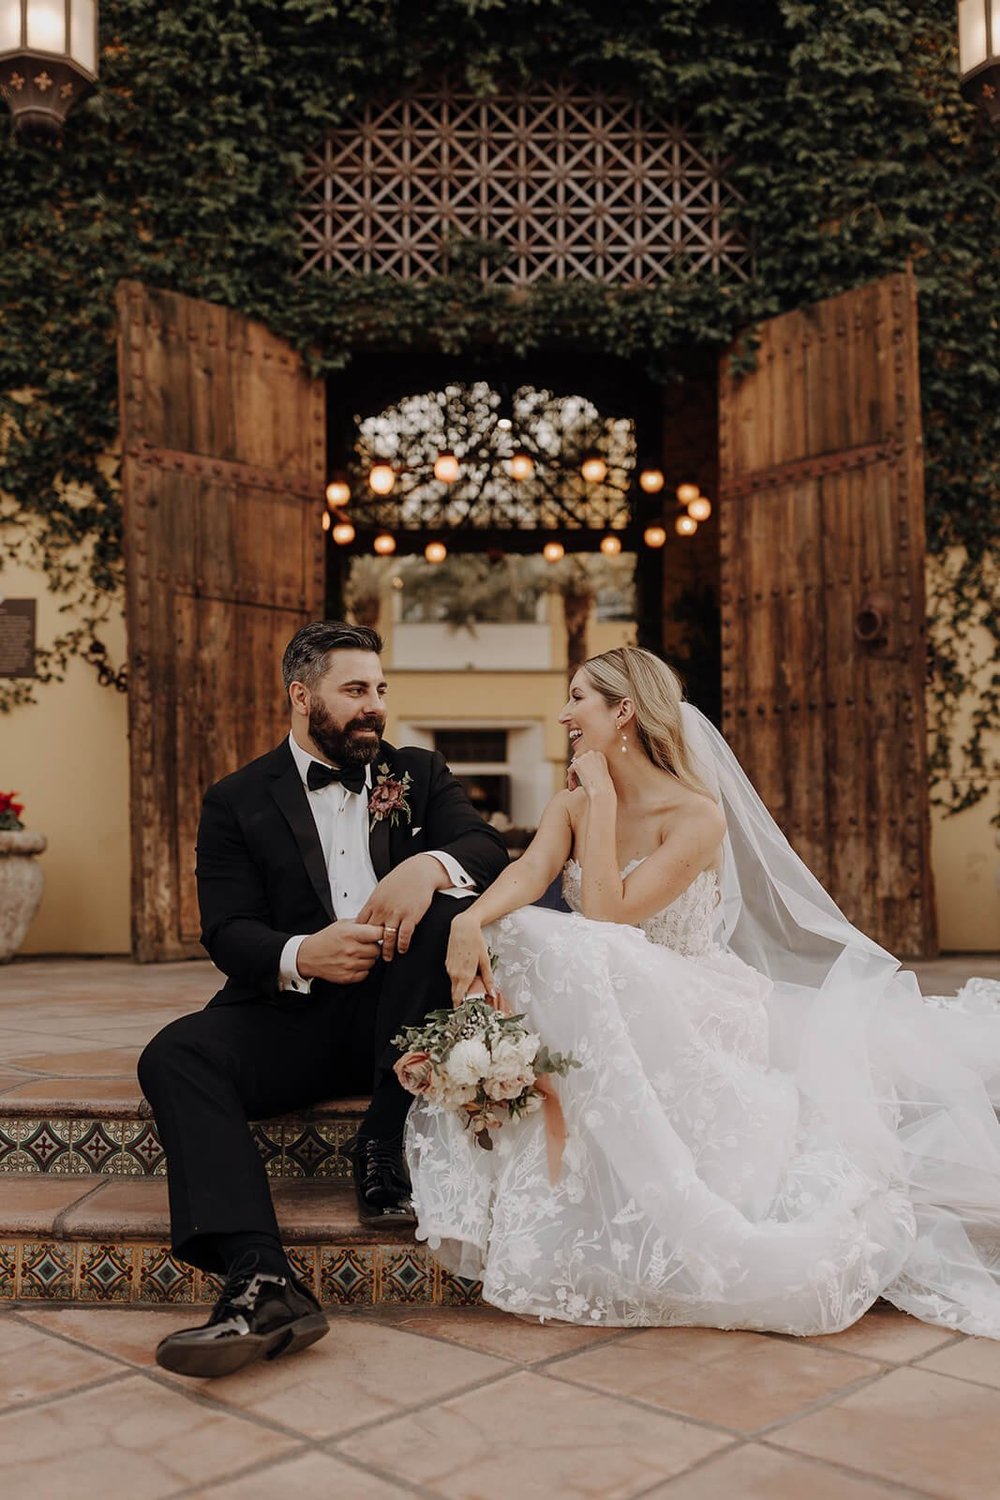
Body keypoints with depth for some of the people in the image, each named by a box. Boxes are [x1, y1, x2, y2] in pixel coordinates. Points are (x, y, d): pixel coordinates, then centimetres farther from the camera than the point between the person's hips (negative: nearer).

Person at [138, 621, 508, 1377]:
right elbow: (228, 933, -3)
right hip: (296, 1011, 0)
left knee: (456, 914, -28)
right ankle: (262, 1283, -41)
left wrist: (431, 865, -27)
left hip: (398, 1007, 1)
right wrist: (301, 957, -26)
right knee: (175, 1055, -26)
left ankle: (385, 1149, -20)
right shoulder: (238, 801, 8)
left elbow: (491, 849, -2)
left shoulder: (419, 774, 13)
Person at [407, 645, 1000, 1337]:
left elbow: (606, 917, -23)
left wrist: (603, 796, -18)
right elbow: (528, 873, -15)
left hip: (692, 1015, -4)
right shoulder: (570, 807, 6)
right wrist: (470, 919, -36)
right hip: (608, 1015, 5)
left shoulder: (698, 815, -14)